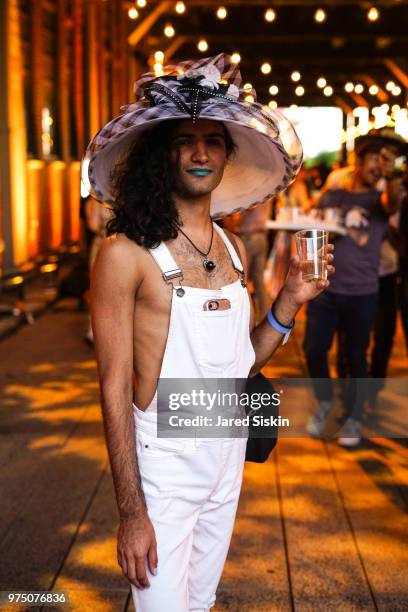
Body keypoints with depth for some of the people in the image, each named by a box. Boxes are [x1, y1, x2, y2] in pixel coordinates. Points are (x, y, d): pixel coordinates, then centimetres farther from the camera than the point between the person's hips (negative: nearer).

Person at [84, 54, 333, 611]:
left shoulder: (233, 249, 4)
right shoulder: (127, 253, -15)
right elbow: (115, 386, -15)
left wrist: (289, 304, -3)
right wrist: (131, 512, -16)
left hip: (229, 452, 6)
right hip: (165, 463, -6)